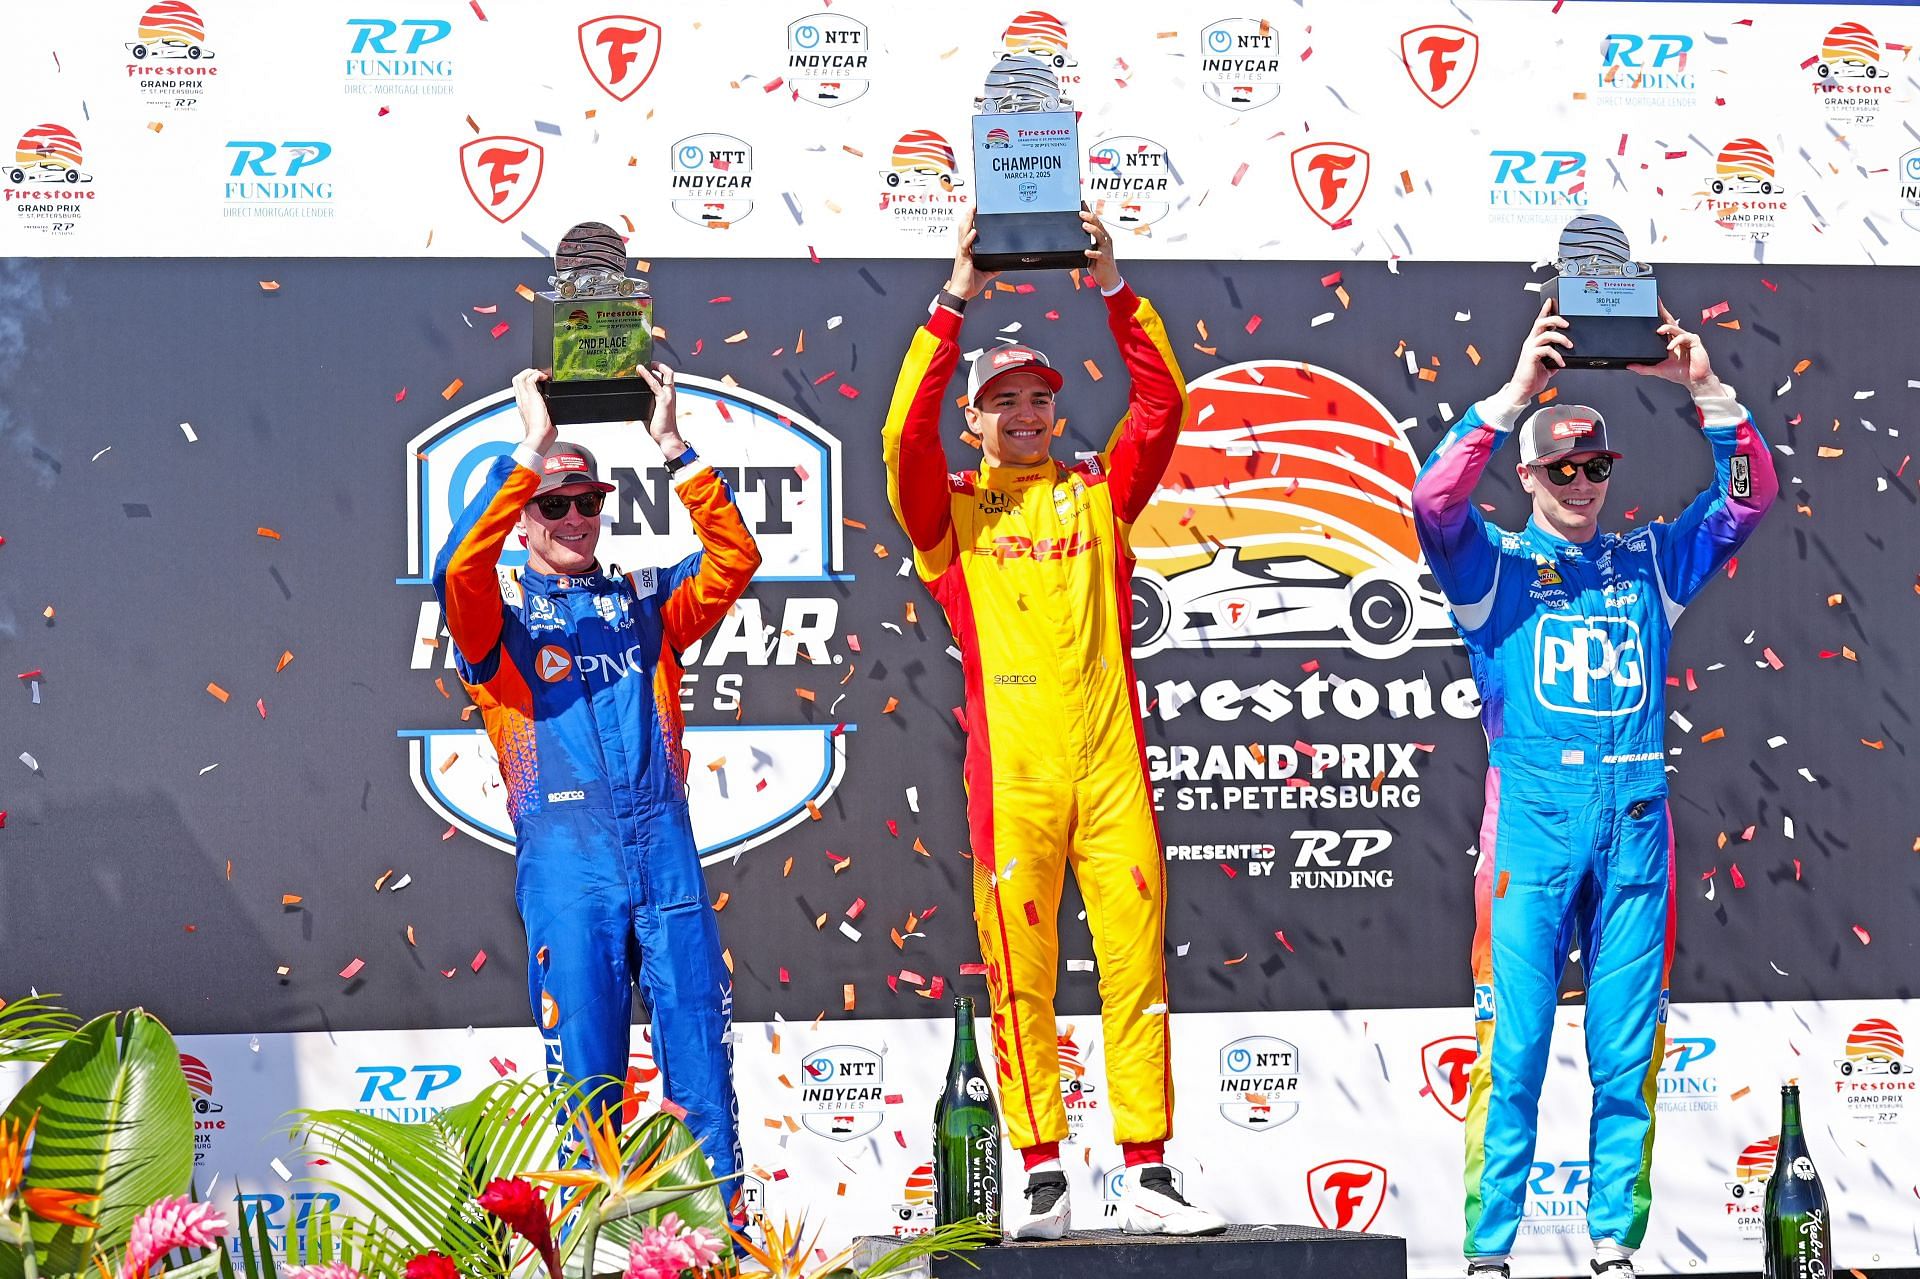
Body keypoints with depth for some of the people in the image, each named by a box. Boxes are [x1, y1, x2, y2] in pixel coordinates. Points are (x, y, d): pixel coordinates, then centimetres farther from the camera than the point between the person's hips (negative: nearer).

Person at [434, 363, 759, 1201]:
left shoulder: (645, 604, 17)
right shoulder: (500, 616, 9)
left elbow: (734, 561, 2)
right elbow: (459, 569, -14)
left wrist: (674, 450, -6)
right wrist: (531, 451, -16)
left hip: (666, 857, 2)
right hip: (568, 869, -2)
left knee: (701, 1051, 0)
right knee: (586, 1071, -1)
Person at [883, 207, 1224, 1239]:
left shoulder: (1098, 495, 15)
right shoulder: (949, 512, 9)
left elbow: (1162, 407, 4)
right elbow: (905, 434, -9)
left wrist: (1114, 290, -6)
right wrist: (954, 304, -13)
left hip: (1110, 759, 2)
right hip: (1011, 766, -2)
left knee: (1136, 957, -1)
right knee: (1020, 972, -1)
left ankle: (1148, 1175, 1)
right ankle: (1043, 1179, 3)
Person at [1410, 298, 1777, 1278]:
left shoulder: (1648, 562, 16)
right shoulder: (1492, 563, 7)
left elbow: (1750, 497, 9)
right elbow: (1434, 500, -12)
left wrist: (1704, 390, -4)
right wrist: (1517, 390, -18)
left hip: (1635, 827, 3)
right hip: (1532, 825, -3)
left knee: (1626, 1052, 3)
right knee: (1514, 1046, -5)